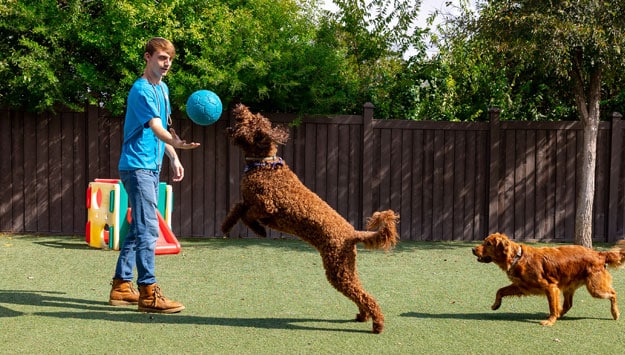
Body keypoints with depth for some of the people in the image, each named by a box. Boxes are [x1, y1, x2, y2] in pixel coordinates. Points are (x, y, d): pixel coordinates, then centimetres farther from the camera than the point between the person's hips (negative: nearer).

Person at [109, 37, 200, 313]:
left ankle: (122, 286, 19)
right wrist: (176, 143, -47)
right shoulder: (142, 90, -14)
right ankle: (148, 292, -12)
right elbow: (156, 128, -29)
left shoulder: (163, 89, 15)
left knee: (139, 229, 12)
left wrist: (173, 158, 20)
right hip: (137, 166, -10)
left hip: (152, 167, 10)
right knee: (148, 229, -13)